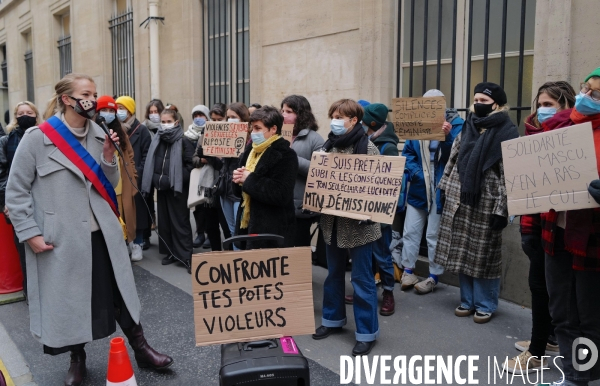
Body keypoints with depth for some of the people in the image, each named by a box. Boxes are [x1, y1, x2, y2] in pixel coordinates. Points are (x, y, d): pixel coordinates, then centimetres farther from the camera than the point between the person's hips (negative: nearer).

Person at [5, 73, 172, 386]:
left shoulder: (98, 135, 7)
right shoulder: (37, 138, -9)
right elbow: (16, 191, -6)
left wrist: (109, 156, -7)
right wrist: (30, 233, -11)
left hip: (101, 234, 4)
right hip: (61, 239, -3)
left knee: (120, 291, 9)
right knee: (68, 300, 11)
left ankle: (141, 350, 23)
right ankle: (78, 361, 31)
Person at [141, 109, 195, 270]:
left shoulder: (184, 141, -8)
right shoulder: (157, 140, 9)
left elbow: (190, 164, -13)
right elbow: (150, 162, 12)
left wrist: (174, 179, -17)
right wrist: (156, 179, 1)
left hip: (178, 188, -6)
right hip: (161, 187, 6)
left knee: (180, 222, -2)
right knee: (164, 221, 10)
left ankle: (186, 256, 3)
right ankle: (171, 252, 21)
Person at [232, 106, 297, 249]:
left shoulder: (285, 155, -12)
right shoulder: (251, 150, 11)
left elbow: (281, 195, -24)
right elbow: (240, 191, 18)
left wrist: (249, 180, -19)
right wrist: (238, 179, -5)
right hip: (248, 226, 8)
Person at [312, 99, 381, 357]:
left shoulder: (367, 148, -11)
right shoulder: (328, 146, 7)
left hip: (358, 224, -6)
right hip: (332, 221, 6)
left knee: (361, 278, 3)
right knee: (334, 274, 17)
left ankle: (367, 332, 15)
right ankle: (333, 319, 34)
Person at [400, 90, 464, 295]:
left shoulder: (456, 124, -6)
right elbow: (407, 152, 6)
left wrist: (448, 137, -28)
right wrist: (414, 172, -11)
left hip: (441, 190, -4)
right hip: (418, 188, 4)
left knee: (435, 235, 3)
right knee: (410, 231, 9)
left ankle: (433, 277, 17)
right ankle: (408, 270, 23)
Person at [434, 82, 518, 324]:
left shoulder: (508, 132, -7)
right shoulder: (467, 128, 11)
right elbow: (453, 161, 15)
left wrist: (502, 208, -16)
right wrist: (444, 190, 10)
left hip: (486, 202, -5)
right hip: (459, 199, 6)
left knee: (484, 255, 3)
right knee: (462, 252, 10)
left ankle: (485, 305, 17)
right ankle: (467, 300, 23)